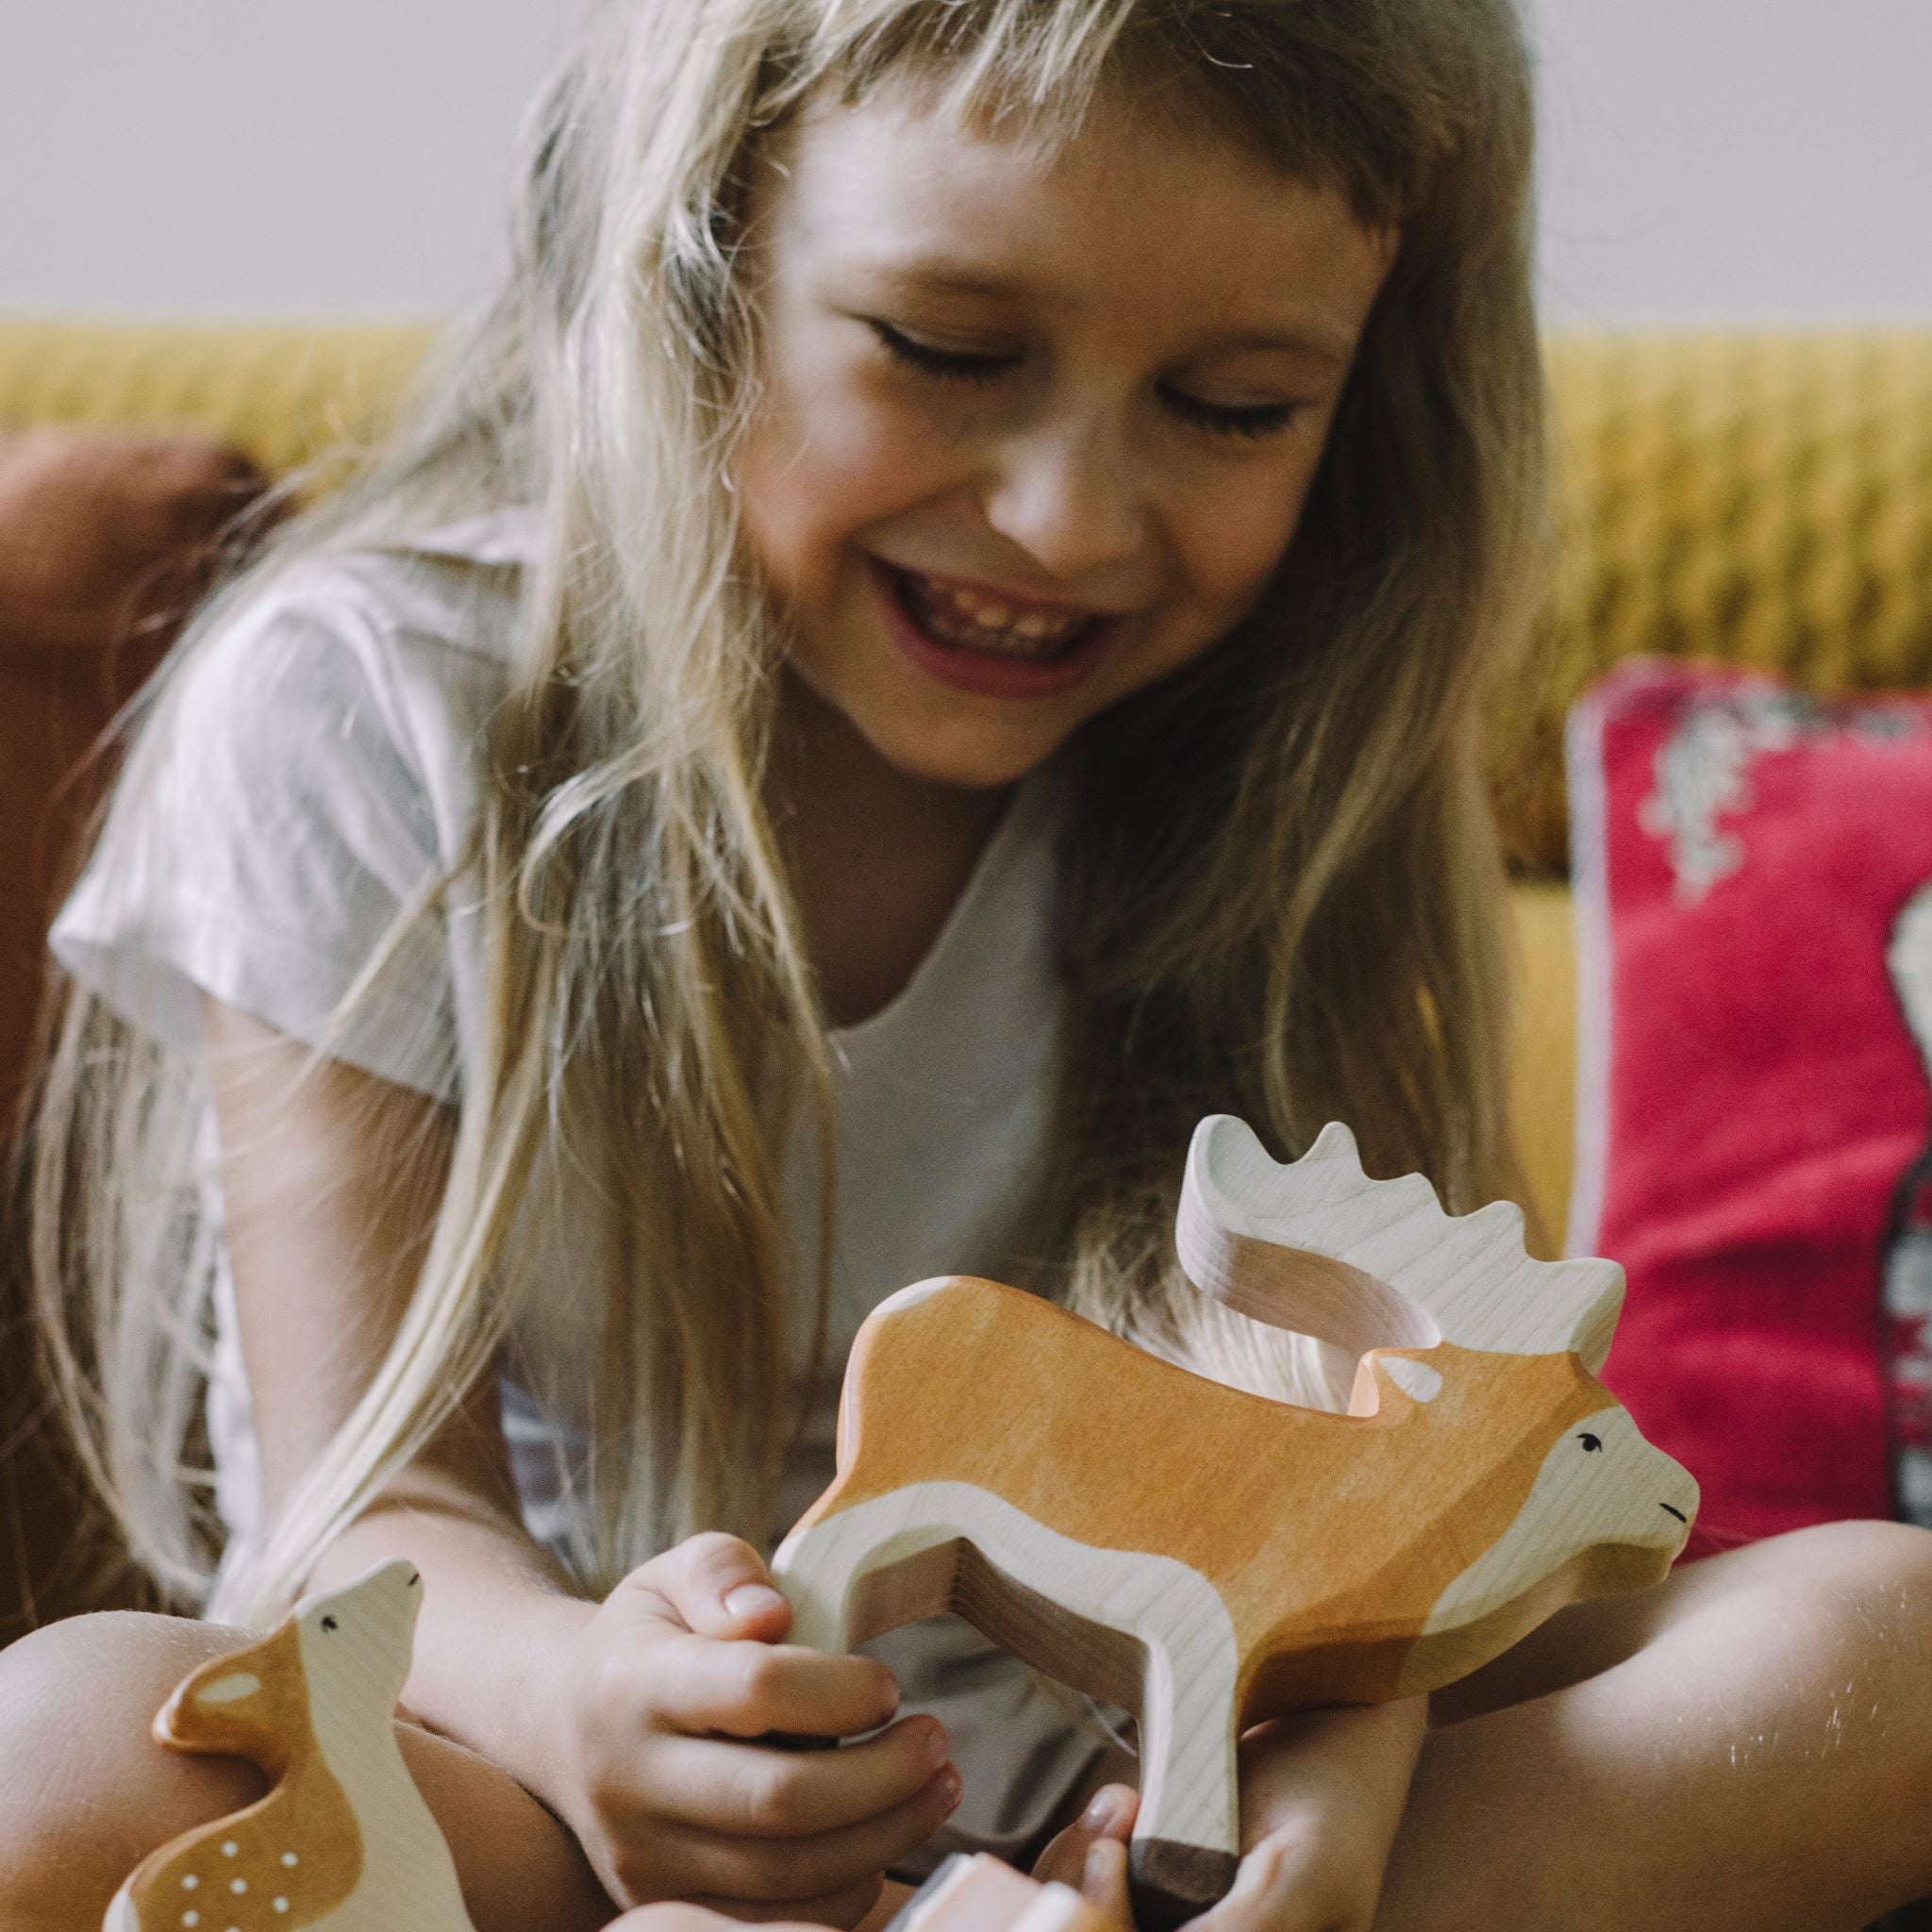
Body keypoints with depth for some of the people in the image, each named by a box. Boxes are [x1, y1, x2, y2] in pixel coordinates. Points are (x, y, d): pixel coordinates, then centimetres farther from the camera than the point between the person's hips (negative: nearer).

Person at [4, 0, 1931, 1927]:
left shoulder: (1269, 756, -1)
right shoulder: (360, 722, -9)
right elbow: (377, 1505, -13)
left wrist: (1334, 1715, -33)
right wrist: (568, 1686, -38)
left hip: (1117, 1762, 3)